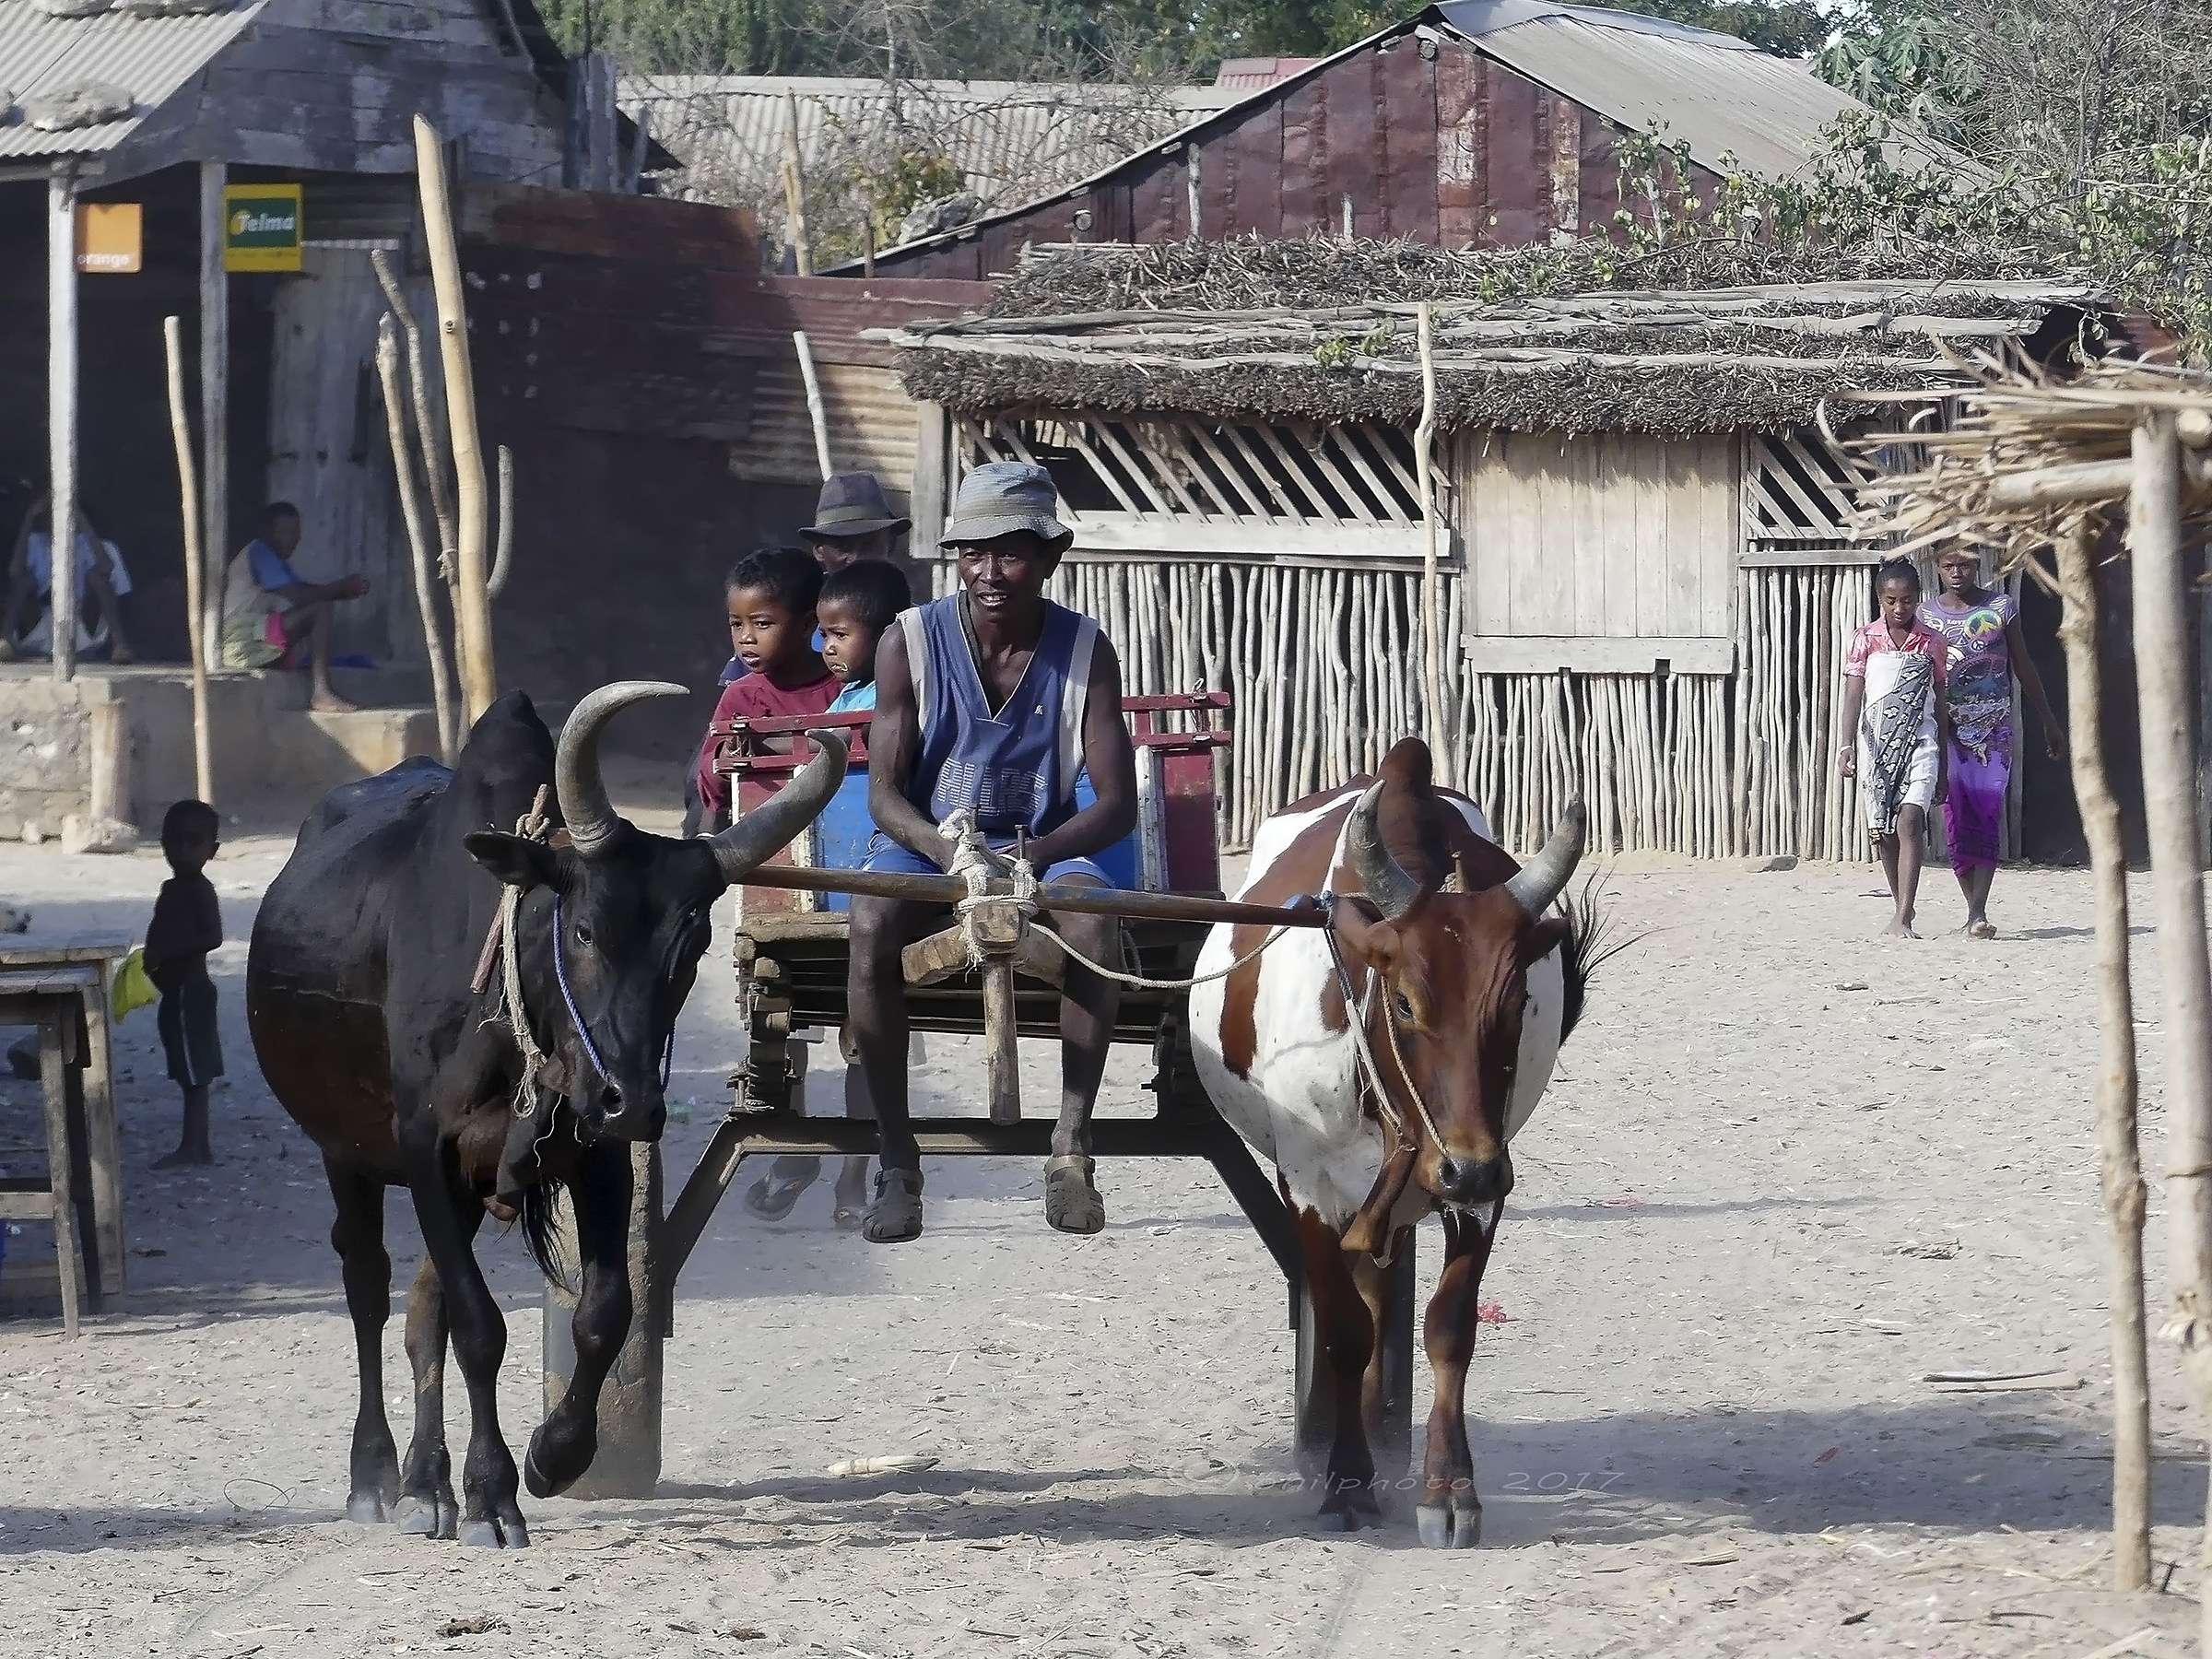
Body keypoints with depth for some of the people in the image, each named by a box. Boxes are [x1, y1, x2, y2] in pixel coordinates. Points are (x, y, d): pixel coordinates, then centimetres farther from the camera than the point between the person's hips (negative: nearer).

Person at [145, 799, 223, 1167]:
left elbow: (212, 936, -24)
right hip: (178, 993, 10)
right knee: (192, 1073, 12)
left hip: (189, 992, -10)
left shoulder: (199, 889, -14)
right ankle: (198, 1146, 16)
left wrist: (165, 955, -26)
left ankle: (191, 1147, -5)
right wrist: (152, 962, 6)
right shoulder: (173, 888, 15)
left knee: (193, 1073, -6)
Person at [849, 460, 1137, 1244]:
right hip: (923, 840, 0)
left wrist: (1028, 856, -26)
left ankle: (1071, 1149, -28)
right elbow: (885, 791, -7)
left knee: (1094, 918, -34)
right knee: (872, 922, -35)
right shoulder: (912, 643, -6)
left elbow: (1116, 803, -8)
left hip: (1041, 847, 0)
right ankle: (896, 1163, -27)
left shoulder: (1084, 652, -5)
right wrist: (946, 851, -28)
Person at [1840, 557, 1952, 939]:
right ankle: (1903, 911, 23)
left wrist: (1943, 768, 12)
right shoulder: (1865, 640, 4)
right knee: (1884, 832, 7)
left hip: (1919, 740, -1)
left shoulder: (1931, 644, 7)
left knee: (1909, 822, -18)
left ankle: (1902, 919, -24)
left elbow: (1939, 705, 11)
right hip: (1877, 742, 1)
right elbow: (1853, 696, -1)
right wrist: (1849, 746, -15)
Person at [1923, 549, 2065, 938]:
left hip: (1994, 728, -1)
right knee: (1957, 821, -1)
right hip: (1948, 728, 1)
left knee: (1988, 817, -11)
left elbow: (2023, 667, 11)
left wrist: (2049, 725, 14)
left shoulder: (2001, 607, 4)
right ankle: (1974, 912, 8)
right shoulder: (1926, 616, 5)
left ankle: (1978, 914, -19)